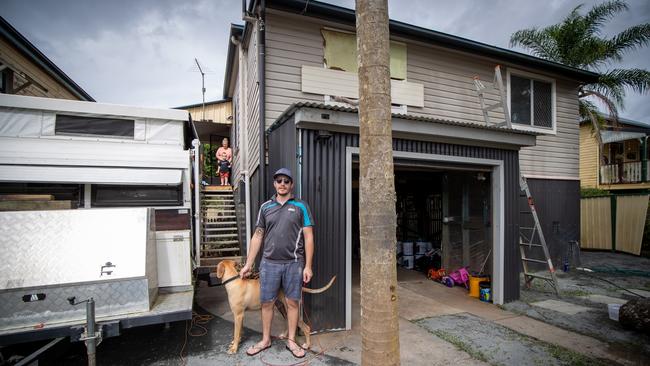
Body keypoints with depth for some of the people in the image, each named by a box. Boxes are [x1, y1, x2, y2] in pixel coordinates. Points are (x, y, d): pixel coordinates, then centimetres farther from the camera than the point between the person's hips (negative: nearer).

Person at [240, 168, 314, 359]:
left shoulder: (301, 207, 0)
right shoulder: (265, 207, 7)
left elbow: (308, 237, -2)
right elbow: (257, 236, 10)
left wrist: (308, 266, -6)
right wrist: (248, 264, 8)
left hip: (294, 263, -2)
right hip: (269, 263, 2)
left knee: (292, 302, 8)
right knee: (267, 302, 11)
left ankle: (291, 341, 27)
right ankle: (265, 340, 31)